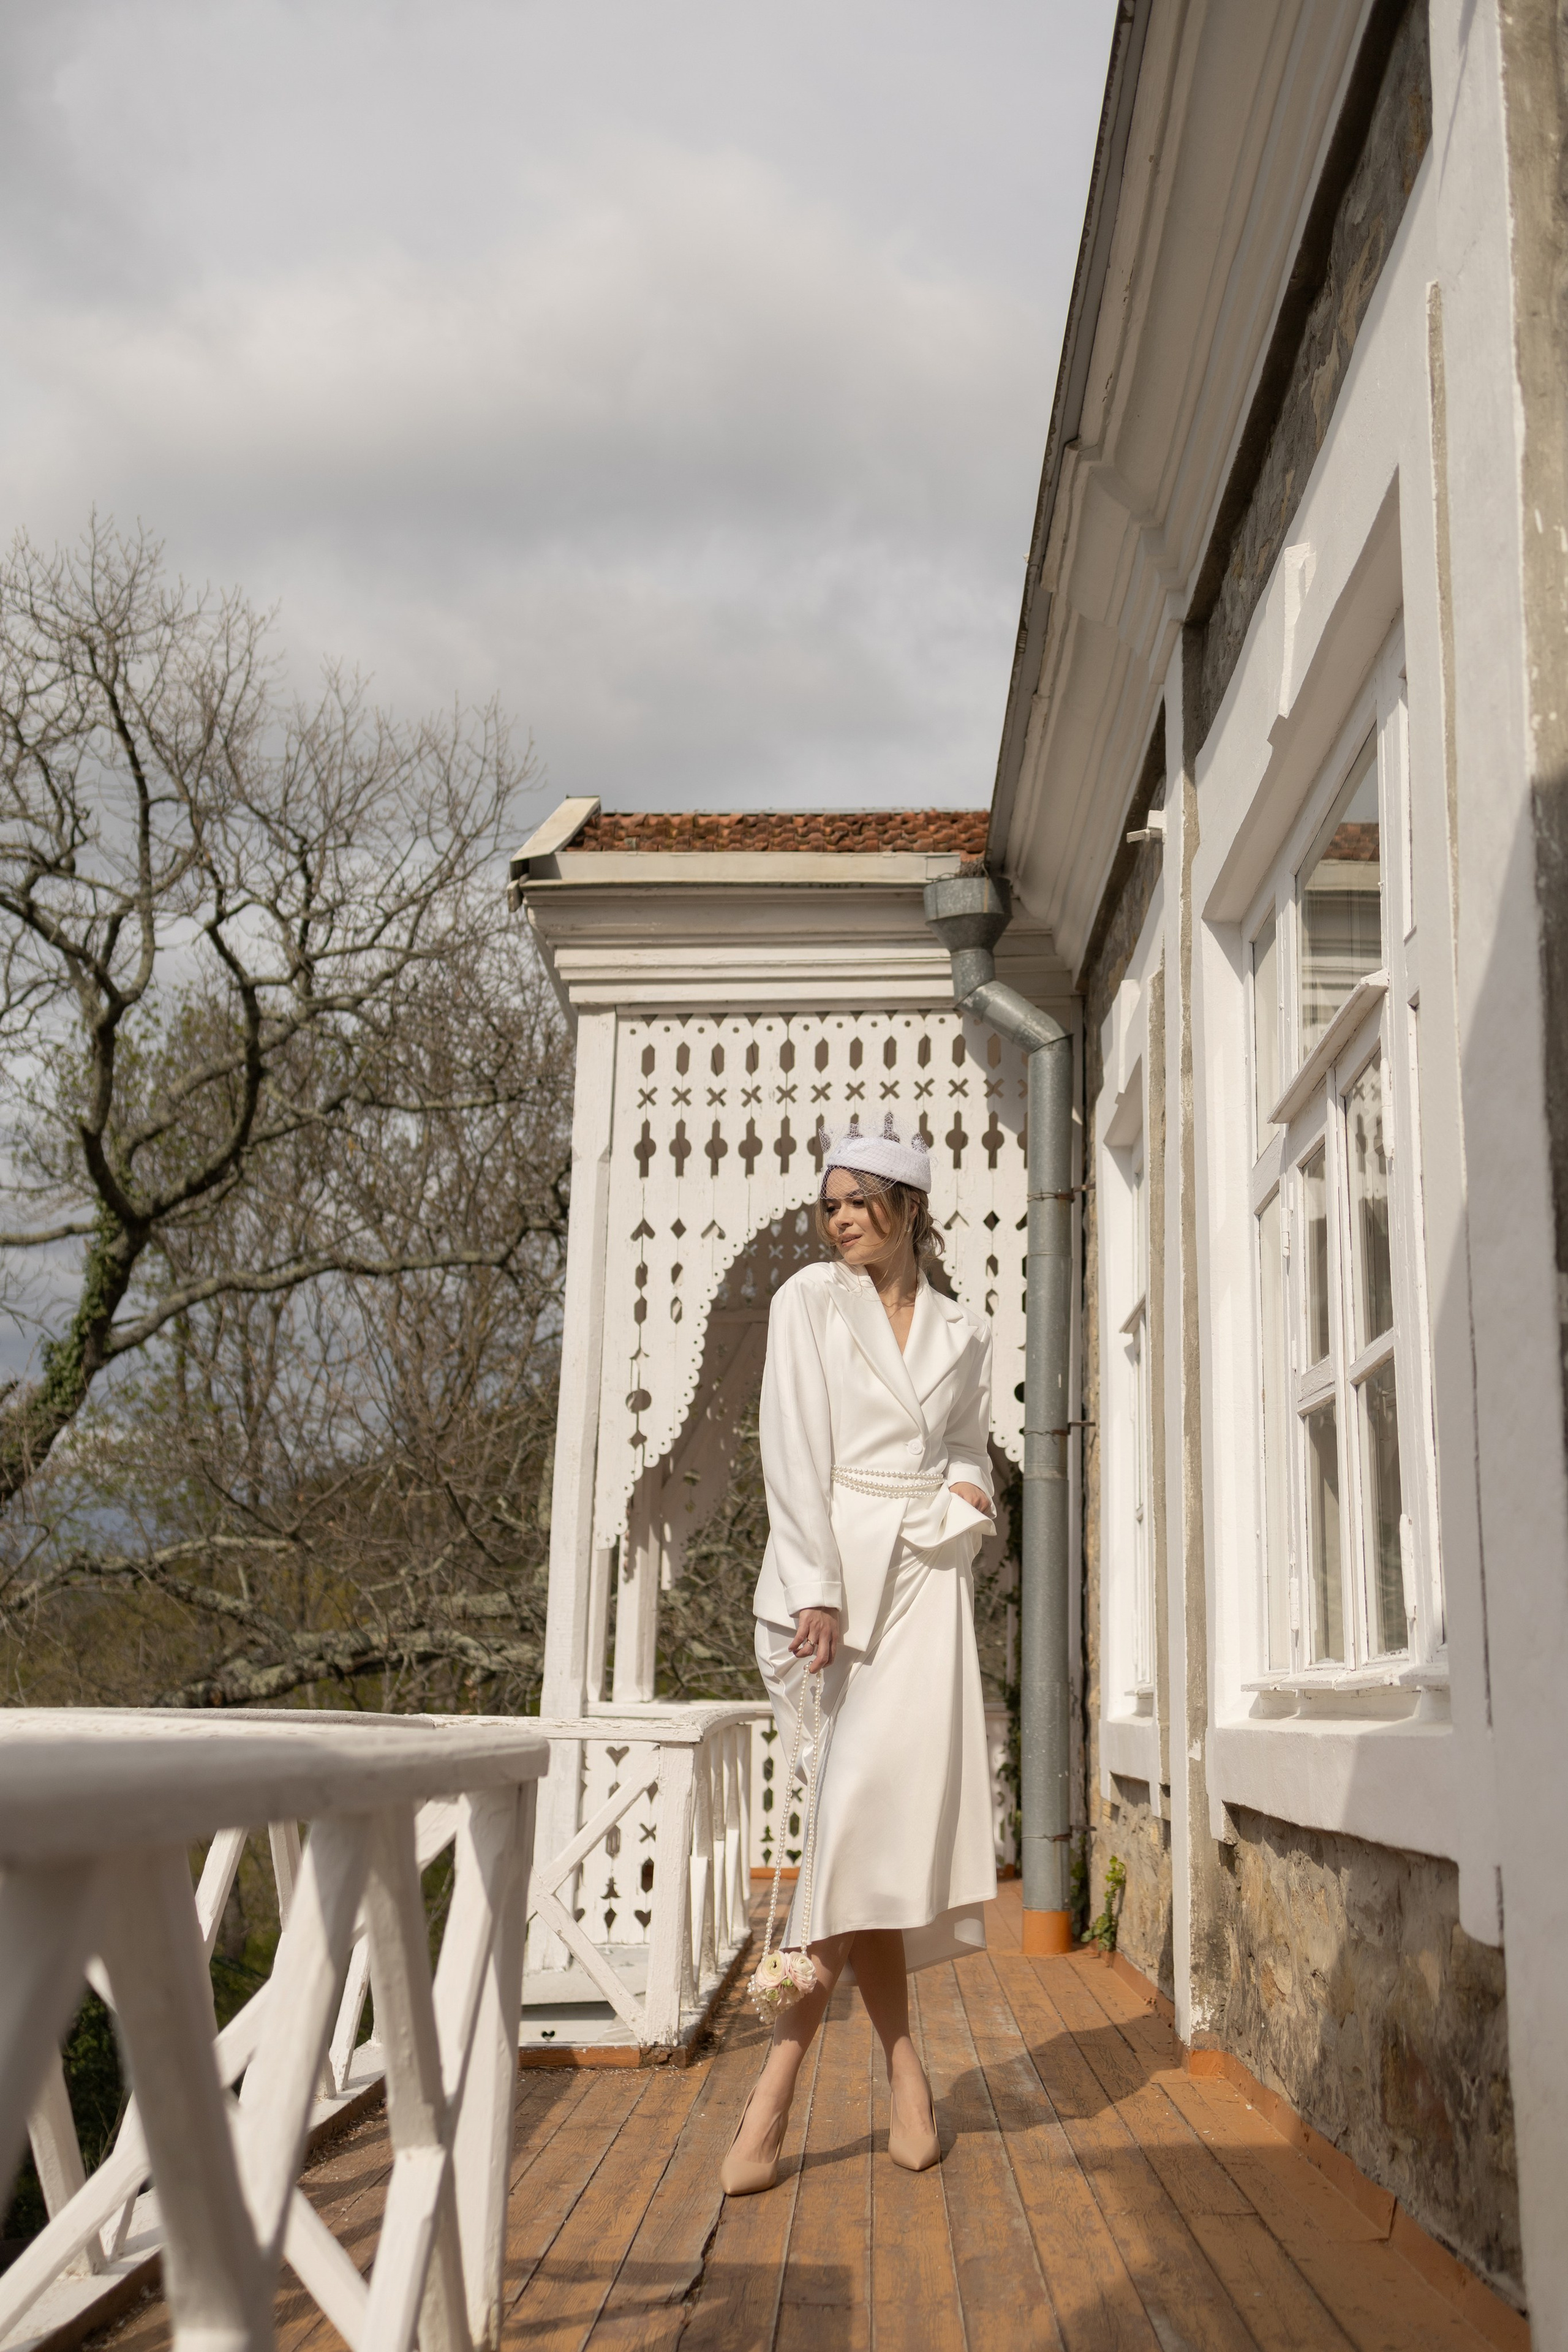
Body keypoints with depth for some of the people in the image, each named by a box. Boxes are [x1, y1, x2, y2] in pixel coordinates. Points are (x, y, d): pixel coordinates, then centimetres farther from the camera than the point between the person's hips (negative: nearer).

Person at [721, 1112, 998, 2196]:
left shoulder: (964, 1332, 15)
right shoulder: (812, 1299, 6)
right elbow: (794, 1447, -3)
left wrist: (969, 1490, -2)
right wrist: (816, 1591, -12)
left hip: (929, 1571, 3)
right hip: (836, 1561, -2)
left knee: (899, 1805, -8)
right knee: (855, 1816, -9)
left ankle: (779, 2088, 0)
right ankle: (904, 2068, 3)